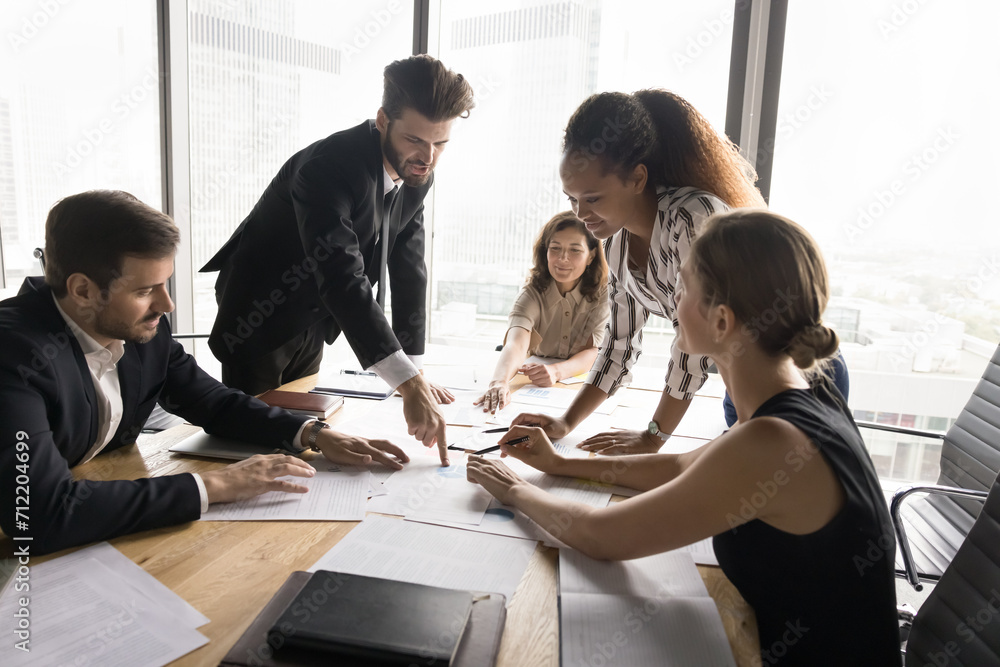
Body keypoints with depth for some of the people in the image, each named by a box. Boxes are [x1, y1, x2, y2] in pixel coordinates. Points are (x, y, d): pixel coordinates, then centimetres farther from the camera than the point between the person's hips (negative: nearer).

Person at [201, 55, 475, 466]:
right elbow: (342, 279, -43)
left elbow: (408, 270, -6)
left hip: (313, 322, 7)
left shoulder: (417, 176, -8)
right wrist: (409, 385, -49)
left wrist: (416, 373, -10)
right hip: (262, 319, -6)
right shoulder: (327, 167, -33)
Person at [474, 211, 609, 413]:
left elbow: (595, 351, -18)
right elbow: (516, 344, -32)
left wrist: (557, 371, -40)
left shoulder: (603, 293, -10)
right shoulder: (533, 293, -14)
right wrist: (500, 382, -54)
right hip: (534, 390, -2)